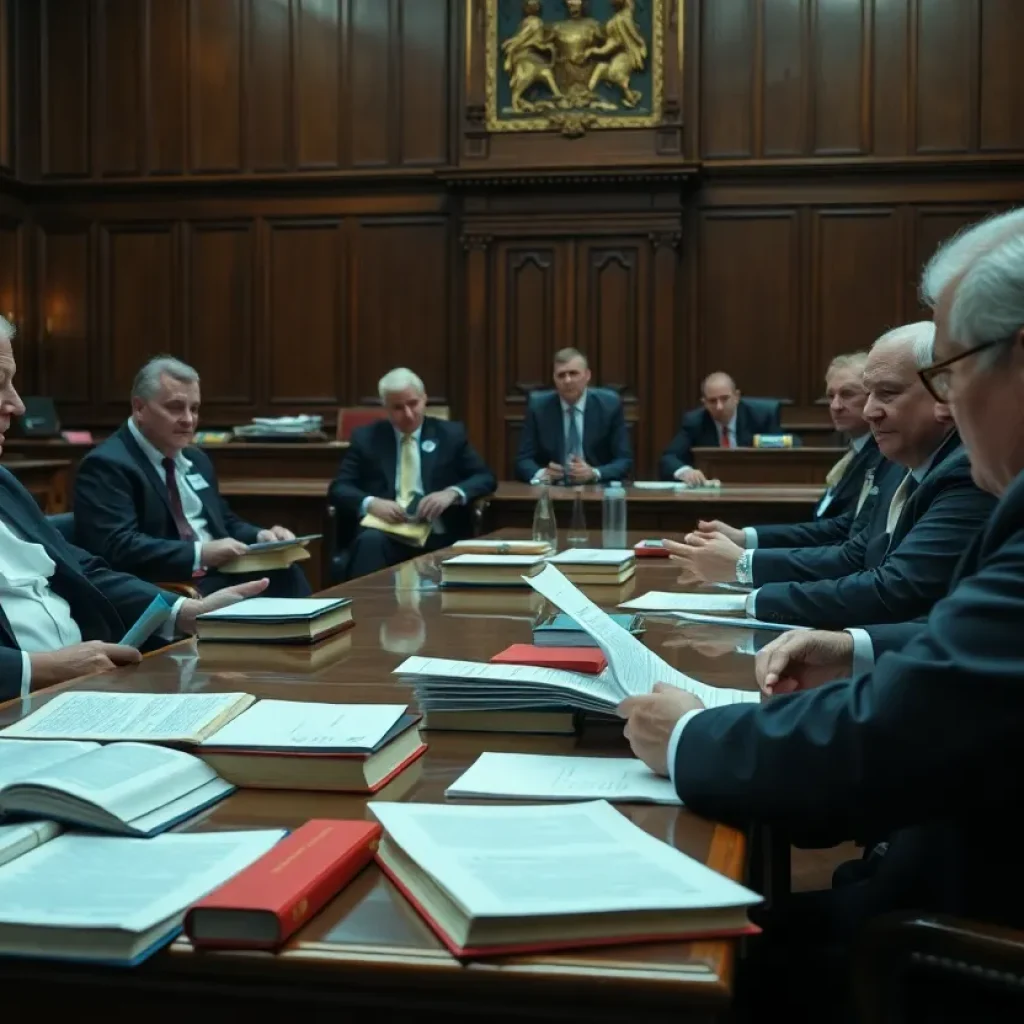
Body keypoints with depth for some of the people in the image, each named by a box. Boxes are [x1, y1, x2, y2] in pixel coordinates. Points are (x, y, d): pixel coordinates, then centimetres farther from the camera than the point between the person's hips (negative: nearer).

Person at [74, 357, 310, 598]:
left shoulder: (196, 460, 21)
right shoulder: (106, 465, -6)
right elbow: (117, 548, -18)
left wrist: (260, 536, 4)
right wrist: (200, 554, -25)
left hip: (224, 576, 8)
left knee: (284, 574, -22)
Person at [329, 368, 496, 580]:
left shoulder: (451, 434, 13)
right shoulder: (366, 438, 12)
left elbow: (486, 478, 9)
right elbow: (338, 488, 6)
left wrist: (452, 493, -12)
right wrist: (371, 503, -16)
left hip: (440, 537, 0)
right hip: (387, 535, 1)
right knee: (370, 541, -34)